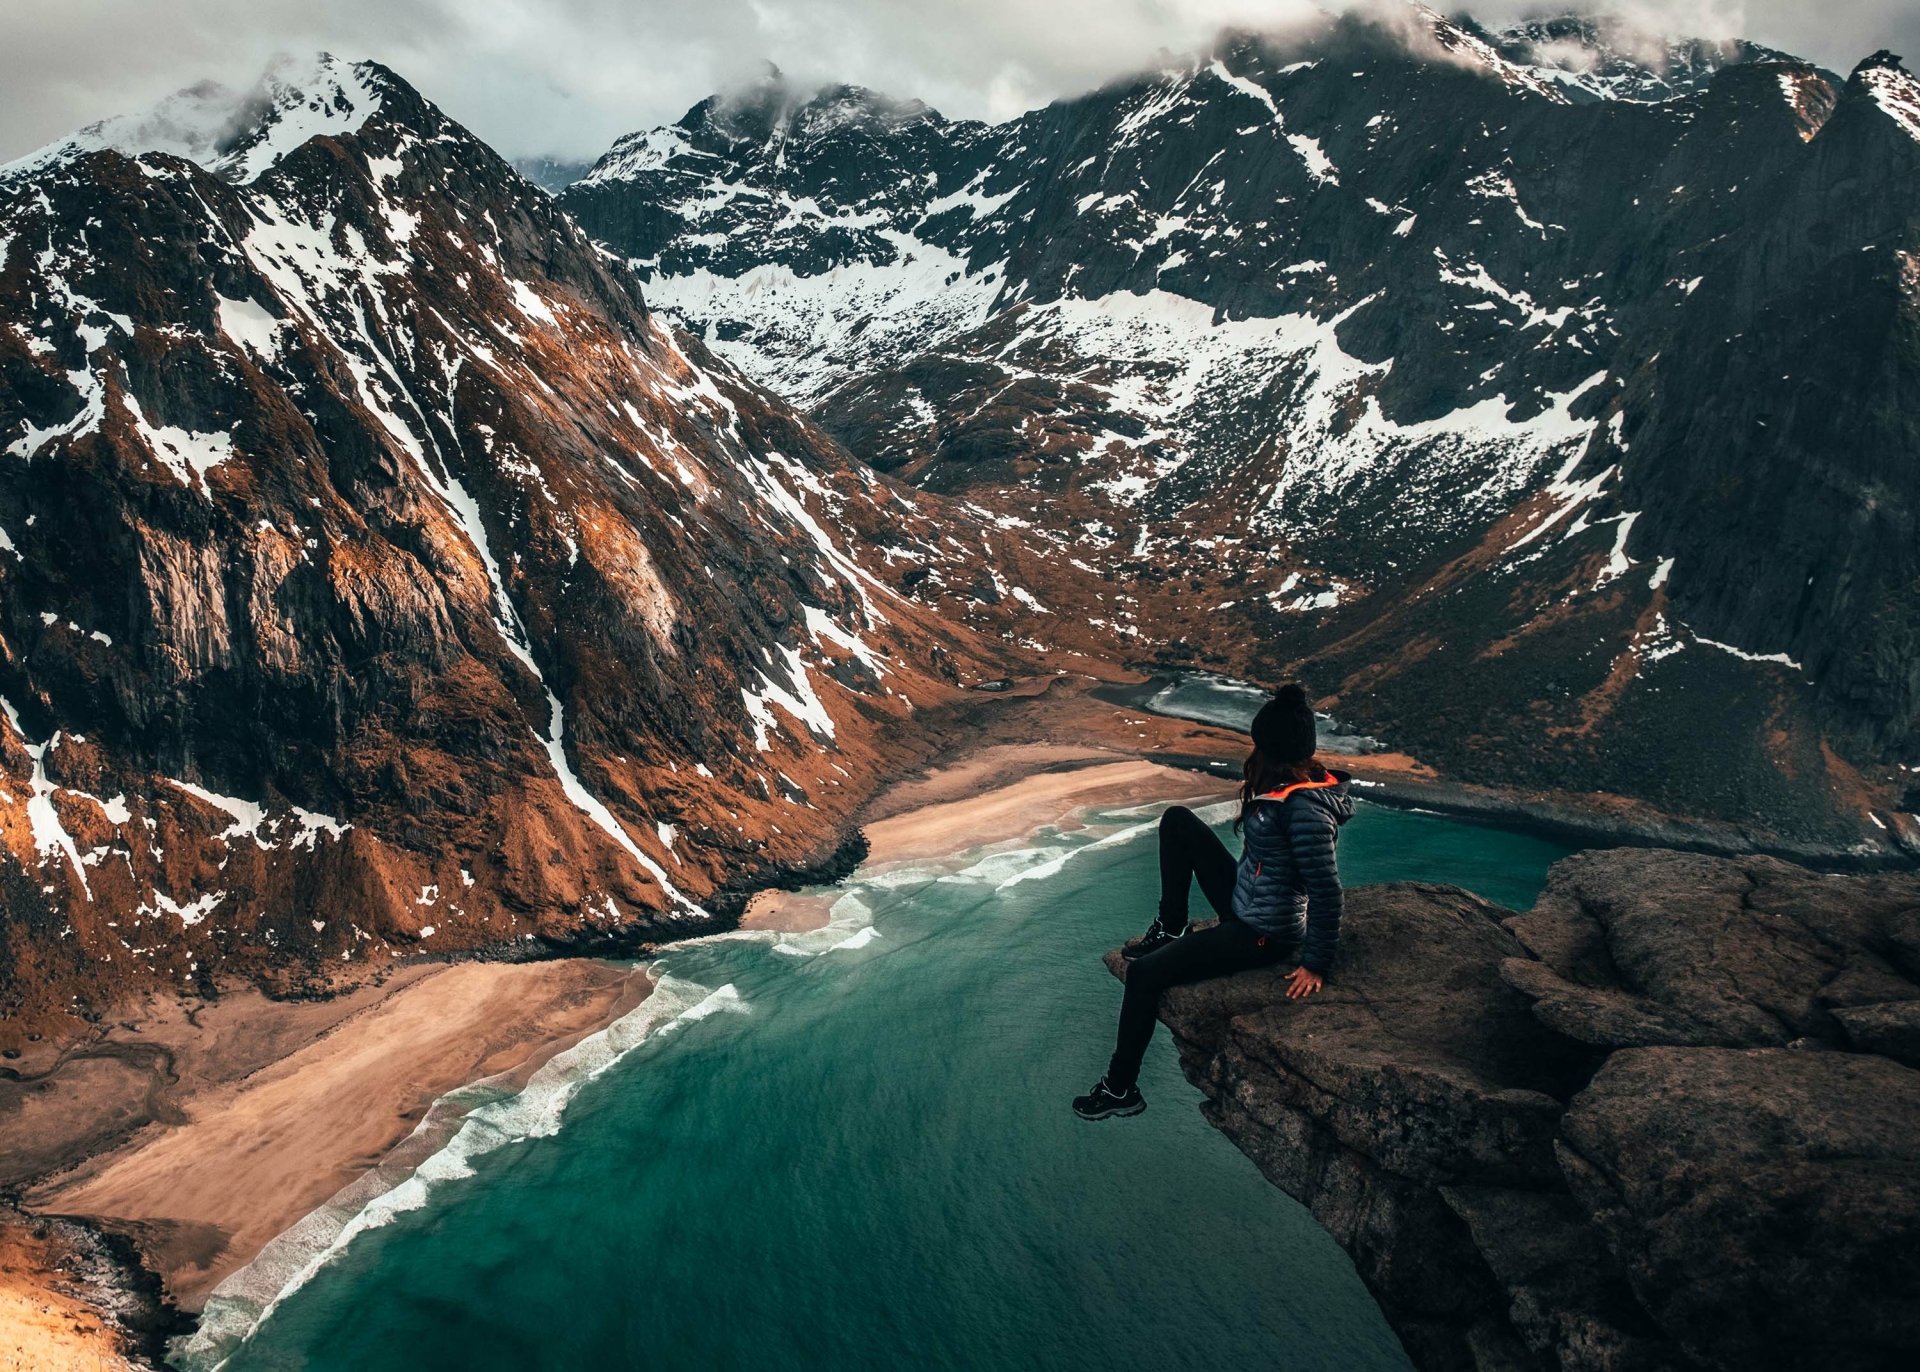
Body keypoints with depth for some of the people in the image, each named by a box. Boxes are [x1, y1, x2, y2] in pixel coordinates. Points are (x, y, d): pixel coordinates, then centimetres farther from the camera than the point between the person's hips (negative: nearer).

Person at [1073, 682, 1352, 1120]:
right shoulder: (1289, 785, -1)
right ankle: (1171, 930, 16)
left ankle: (1120, 1089, 3)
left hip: (1262, 935, -10)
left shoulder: (1303, 808, -30)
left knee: (1144, 972, -14)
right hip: (1243, 904, 10)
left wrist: (1316, 964, -19)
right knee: (1177, 821, 8)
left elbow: (1327, 891, -26)